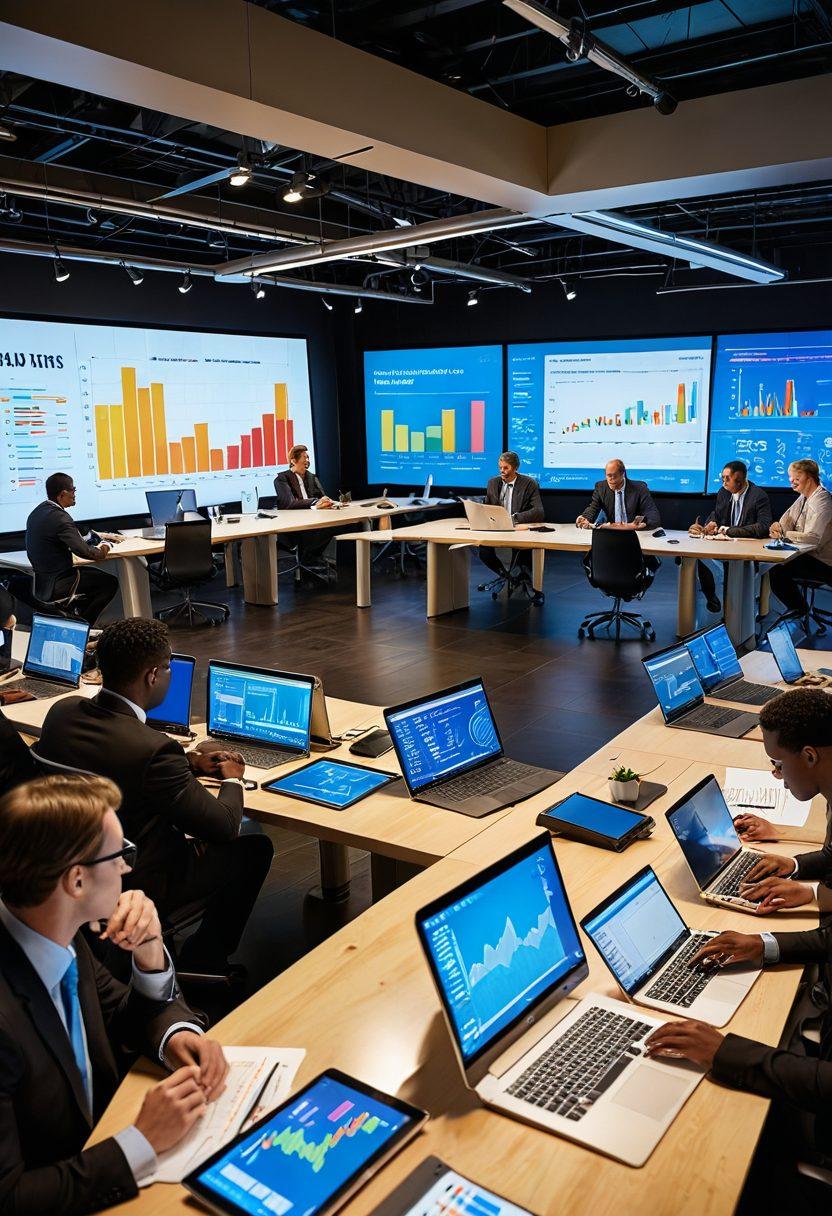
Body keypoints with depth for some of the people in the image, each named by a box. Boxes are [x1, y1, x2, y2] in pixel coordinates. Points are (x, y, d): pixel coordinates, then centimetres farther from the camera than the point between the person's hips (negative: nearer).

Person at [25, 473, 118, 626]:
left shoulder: (37, 512, 7)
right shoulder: (59, 517, -23)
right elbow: (83, 550, -25)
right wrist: (101, 551, -5)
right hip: (54, 586, -10)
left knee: (95, 574, 25)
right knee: (110, 583, 1)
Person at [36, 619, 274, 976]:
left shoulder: (61, 711, -11)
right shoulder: (153, 749, -33)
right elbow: (225, 826, -21)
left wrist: (188, 764, 6)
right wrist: (232, 780, 0)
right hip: (137, 888, -7)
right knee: (256, 849, 10)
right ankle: (202, 960, 26)